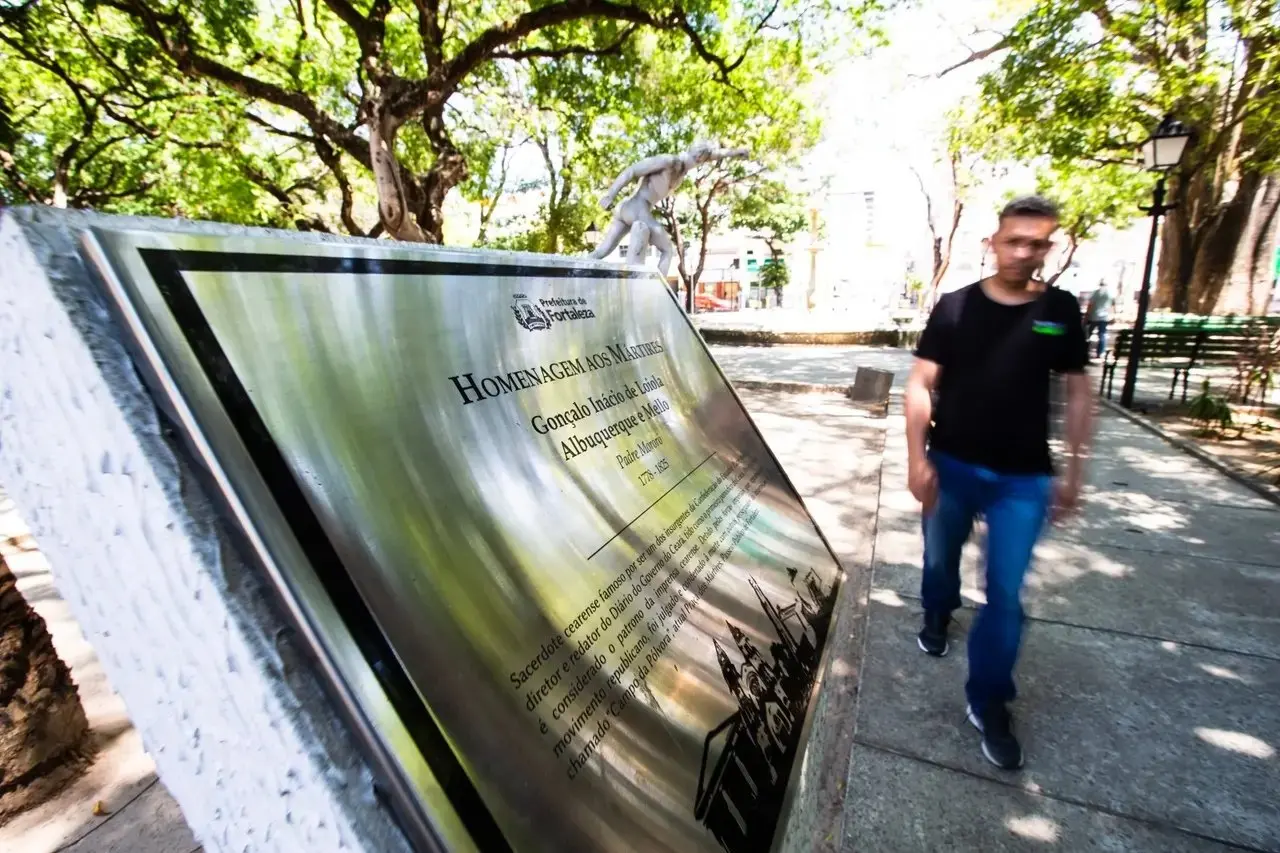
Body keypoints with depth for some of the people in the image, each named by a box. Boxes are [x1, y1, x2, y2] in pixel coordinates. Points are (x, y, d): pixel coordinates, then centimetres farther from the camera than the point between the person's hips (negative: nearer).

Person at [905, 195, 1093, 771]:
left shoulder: (1061, 312, 1)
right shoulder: (955, 307, -5)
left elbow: (1077, 392, 7)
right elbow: (920, 385, -7)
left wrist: (1074, 470, 3)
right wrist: (917, 458, -14)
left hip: (1024, 478, 1)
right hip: (952, 466, 0)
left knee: (1005, 594, 2)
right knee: (941, 559, 20)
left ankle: (989, 703, 19)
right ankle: (937, 616, 52)